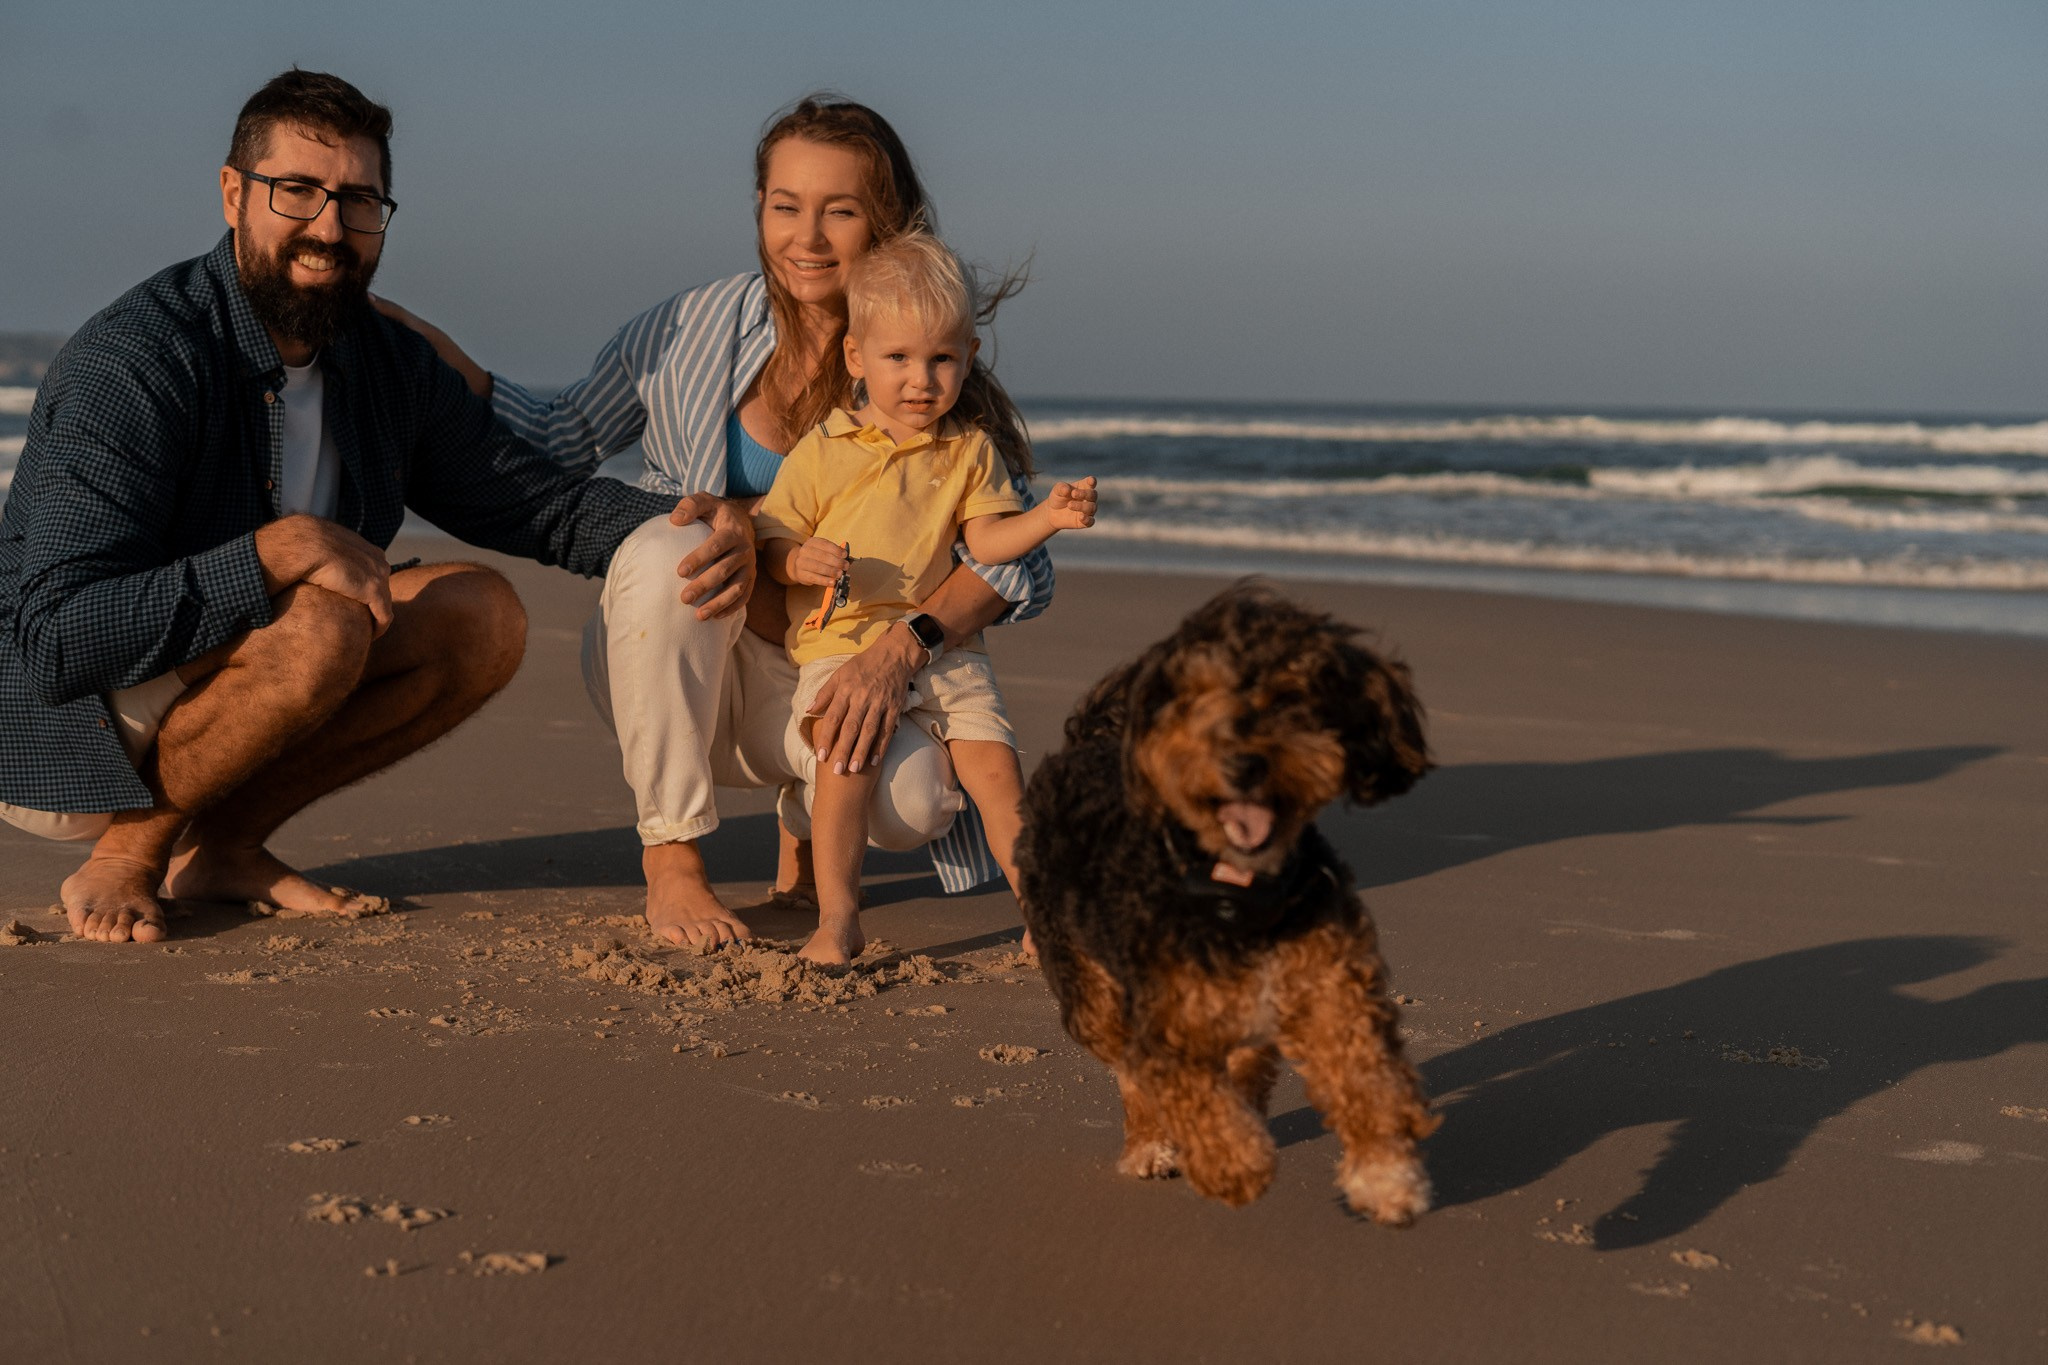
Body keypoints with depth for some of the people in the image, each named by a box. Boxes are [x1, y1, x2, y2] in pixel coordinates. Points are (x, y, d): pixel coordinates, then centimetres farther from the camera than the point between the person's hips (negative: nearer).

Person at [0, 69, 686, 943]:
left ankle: (222, 843, 2)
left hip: (202, 692, 8)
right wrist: (281, 550, -37)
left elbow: (541, 504, 7)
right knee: (322, 626, -32)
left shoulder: (391, 367, 1)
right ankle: (126, 856, -9)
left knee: (483, 616, -5)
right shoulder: (132, 363, -24)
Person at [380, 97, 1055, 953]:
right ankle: (670, 861, -17)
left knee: (917, 802, -31)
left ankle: (807, 818, 10)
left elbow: (1021, 561, -13)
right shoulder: (691, 333, -6)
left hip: (817, 676, 0)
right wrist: (420, 343, -4)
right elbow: (560, 443, 8)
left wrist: (899, 650, -30)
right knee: (668, 547, -34)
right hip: (670, 668, 0)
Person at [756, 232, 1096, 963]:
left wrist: (1048, 517, -14)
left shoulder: (970, 451, 10)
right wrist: (800, 562, -19)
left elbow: (986, 538, 3)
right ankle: (837, 920, -16)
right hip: (842, 642, -2)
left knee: (995, 767, -8)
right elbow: (771, 539, 3)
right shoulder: (822, 451, 2)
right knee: (846, 760, -23)